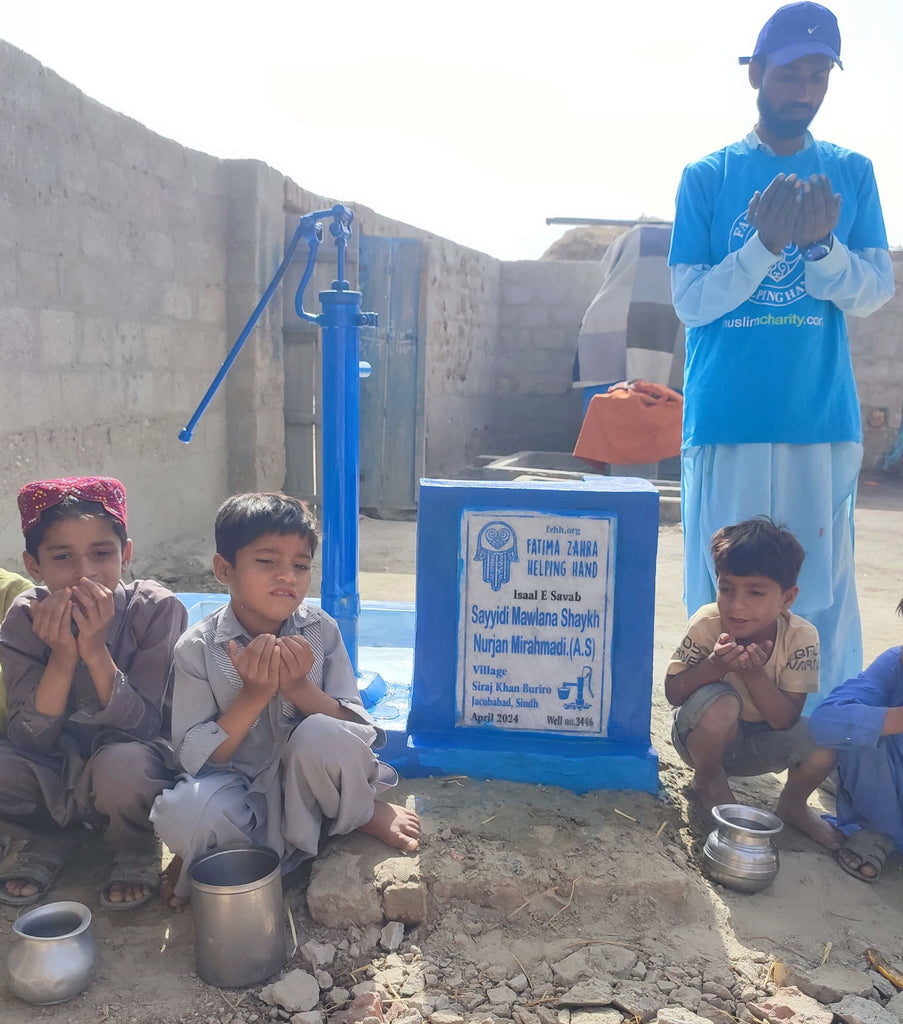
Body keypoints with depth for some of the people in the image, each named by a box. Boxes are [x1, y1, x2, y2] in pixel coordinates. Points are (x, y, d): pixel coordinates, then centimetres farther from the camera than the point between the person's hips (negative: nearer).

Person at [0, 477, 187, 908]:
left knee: (122, 763, -36)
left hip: (134, 763, -3)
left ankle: (138, 850, 0)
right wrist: (62, 655, -28)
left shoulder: (157, 609, -19)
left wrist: (95, 650, -32)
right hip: (53, 774, 3)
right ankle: (51, 836, 8)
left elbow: (142, 728, -20)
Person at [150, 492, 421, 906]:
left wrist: (299, 688, -28)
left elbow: (357, 730, -10)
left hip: (309, 783, 1)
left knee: (322, 736, -34)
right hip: (241, 789, 0)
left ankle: (360, 812, -1)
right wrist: (254, 694, -26)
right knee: (180, 813, -33)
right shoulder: (197, 649, -12)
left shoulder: (321, 632, -8)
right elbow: (194, 758, -12)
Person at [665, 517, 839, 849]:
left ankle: (792, 805, 10)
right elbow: (673, 693, -20)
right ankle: (707, 780, -2)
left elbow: (785, 719, -21)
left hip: (759, 745, 2)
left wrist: (754, 672, -38)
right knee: (721, 703, -35)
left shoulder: (801, 637, -20)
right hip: (703, 737, -2)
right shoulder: (708, 623, -24)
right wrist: (714, 666, -38)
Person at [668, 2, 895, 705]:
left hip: (824, 422, 2)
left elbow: (875, 294, 3)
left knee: (824, 593, 3)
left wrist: (821, 244, -15)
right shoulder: (707, 176, 6)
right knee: (721, 601, 4)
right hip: (727, 423, -1)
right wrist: (766, 245, -15)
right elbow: (691, 301, 0)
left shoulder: (851, 174, 12)